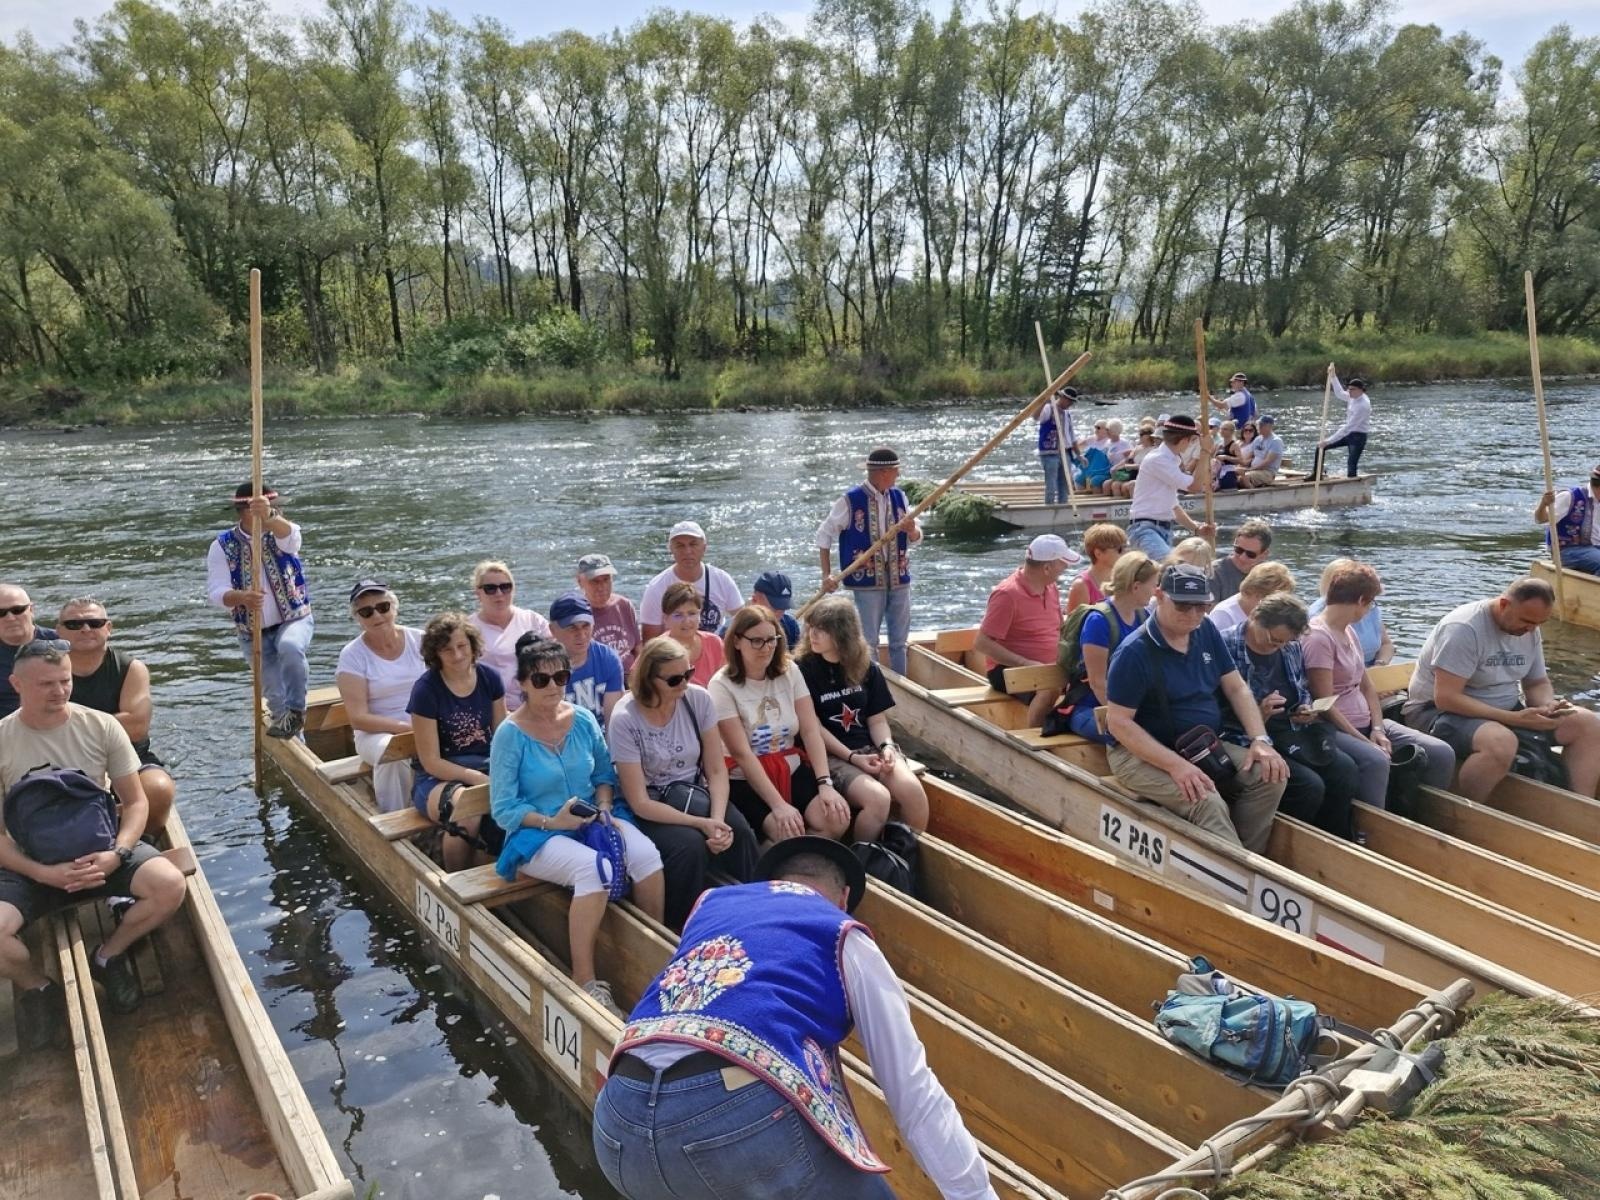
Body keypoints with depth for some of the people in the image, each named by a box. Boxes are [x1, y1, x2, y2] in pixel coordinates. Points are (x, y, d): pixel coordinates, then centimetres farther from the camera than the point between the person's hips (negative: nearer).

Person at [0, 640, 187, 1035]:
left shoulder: (101, 726, -5)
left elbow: (136, 801, -1)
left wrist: (117, 854, -19)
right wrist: (46, 873, -21)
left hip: (100, 848, 1)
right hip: (32, 864, -1)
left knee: (170, 886, -26)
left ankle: (108, 957, 5)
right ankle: (38, 987, 7)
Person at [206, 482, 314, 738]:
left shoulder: (279, 533, -7)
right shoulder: (222, 546, -4)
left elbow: (291, 535, -34)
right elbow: (216, 591, -14)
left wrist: (269, 515, -57)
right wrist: (242, 597, -38)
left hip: (294, 619, -2)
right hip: (254, 634, 2)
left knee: (290, 648, -36)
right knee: (275, 695, 2)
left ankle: (295, 710, -17)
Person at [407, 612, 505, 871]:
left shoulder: (489, 677, 1)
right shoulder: (426, 689, -11)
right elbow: (431, 762, -10)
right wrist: (479, 779, -20)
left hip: (486, 764, 3)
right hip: (438, 775, -3)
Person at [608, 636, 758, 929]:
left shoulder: (698, 699, -9)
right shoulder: (624, 720, -20)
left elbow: (717, 770, -4)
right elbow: (640, 803, -19)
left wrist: (718, 820, -22)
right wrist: (702, 824, -25)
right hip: (650, 809, -4)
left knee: (740, 834, -24)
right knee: (690, 845, -31)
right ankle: (682, 930, -11)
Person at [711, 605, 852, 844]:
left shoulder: (790, 671, 2)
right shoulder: (723, 685, -12)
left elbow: (811, 731, -3)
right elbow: (742, 754, -17)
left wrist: (826, 784, -17)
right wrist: (778, 805, -24)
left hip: (792, 770, 5)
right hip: (746, 780, -4)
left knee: (837, 821, -19)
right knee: (789, 835, -27)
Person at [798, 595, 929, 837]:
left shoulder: (866, 667, 7)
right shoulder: (804, 670, -5)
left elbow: (877, 720, 9)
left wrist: (887, 746, -10)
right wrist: (852, 757, -14)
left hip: (871, 747, 4)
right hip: (830, 755, -4)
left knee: (912, 789, -25)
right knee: (877, 798, -31)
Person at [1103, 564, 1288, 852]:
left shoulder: (1206, 631, 5)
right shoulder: (1134, 652, -17)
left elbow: (1236, 688, 9)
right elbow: (1119, 722, -18)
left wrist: (1260, 740, -8)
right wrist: (1176, 765, -27)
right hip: (1143, 753, -7)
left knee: (1269, 776, -14)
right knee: (1208, 803, -31)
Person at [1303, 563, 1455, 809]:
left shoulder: (1349, 631, 15)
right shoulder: (1318, 636, -15)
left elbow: (1366, 687, 14)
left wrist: (1377, 729, -2)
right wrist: (1365, 742, -18)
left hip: (1364, 724, 9)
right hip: (1334, 730, -9)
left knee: (1442, 754, -3)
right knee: (1375, 760, -37)